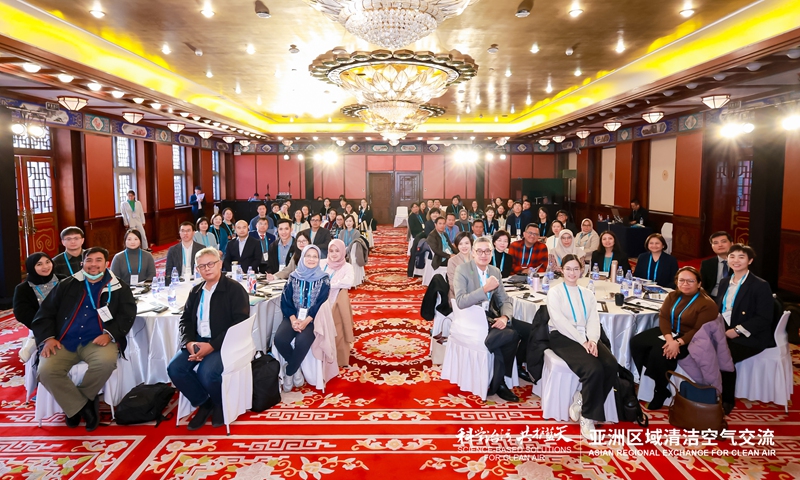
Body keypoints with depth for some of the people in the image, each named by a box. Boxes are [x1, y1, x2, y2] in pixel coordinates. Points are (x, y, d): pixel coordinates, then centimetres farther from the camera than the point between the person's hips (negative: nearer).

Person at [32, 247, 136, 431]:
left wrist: (109, 334, -15)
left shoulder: (119, 288, 9)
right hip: (63, 341, 2)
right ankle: (81, 407, -6)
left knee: (107, 361, -34)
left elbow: (127, 315, 2)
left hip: (97, 341, -2)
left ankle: (74, 403, -6)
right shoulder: (66, 285, 15)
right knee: (46, 371, -26)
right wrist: (47, 338, -3)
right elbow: (45, 313, 13)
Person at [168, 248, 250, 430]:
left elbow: (240, 324, -14)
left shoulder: (235, 289, -7)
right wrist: (189, 342, -9)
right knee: (174, 368, -17)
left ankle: (221, 404, 4)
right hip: (197, 341, 6)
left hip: (223, 343, -6)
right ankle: (203, 403, 7)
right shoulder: (196, 291, 14)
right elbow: (185, 319, 13)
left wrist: (212, 345, -22)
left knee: (206, 372, -30)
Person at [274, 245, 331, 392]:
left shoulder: (324, 279, 0)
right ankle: (296, 368, 0)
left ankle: (289, 372, -5)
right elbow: (285, 300, 2)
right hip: (294, 316, 2)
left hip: (313, 318, -2)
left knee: (302, 341, -31)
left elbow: (322, 303, -6)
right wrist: (293, 319, -15)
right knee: (279, 339, -26)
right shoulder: (293, 277, 6)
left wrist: (306, 321, -19)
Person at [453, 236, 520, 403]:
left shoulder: (495, 272, 10)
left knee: (512, 335, -24)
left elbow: (505, 301, 9)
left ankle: (498, 382, -8)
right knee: (510, 335, -26)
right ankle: (497, 383, -6)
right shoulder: (462, 270, -9)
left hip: (489, 318, 6)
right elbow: (460, 302, -21)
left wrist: (505, 317, -13)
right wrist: (485, 289, -29)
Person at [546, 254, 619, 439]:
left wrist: (592, 340, -15)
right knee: (594, 368, -30)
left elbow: (593, 320, 6)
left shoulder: (588, 294, 19)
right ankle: (587, 417, -12)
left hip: (586, 337, 5)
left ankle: (582, 401, -6)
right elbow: (560, 321, -9)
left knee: (612, 365, -24)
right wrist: (582, 341, -18)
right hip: (563, 337, -5)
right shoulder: (555, 292, 4)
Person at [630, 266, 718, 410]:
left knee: (659, 352, -30)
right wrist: (669, 338, -21)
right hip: (668, 333, 7)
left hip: (689, 340, -7)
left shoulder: (707, 304, -12)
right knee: (636, 342, -13)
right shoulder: (672, 296, 7)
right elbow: (663, 317, -3)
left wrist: (678, 343, -31)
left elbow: (699, 331, -19)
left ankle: (661, 392, -8)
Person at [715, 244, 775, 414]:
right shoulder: (724, 282, 11)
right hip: (724, 332, 6)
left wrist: (737, 331, -20)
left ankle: (726, 401, -6)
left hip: (750, 338, -6)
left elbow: (764, 319, -14)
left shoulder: (760, 285, -9)